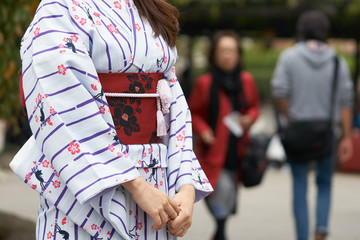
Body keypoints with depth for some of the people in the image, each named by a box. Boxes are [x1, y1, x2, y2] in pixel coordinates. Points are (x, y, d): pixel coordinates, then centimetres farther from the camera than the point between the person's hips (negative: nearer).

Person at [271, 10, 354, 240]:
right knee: (325, 183, 16)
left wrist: (290, 117, 5)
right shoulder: (337, 61, 0)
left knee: (300, 187, 7)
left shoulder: (290, 57, -4)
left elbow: (280, 92, -12)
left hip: (298, 132, -1)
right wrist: (347, 137, 1)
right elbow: (345, 102, -2)